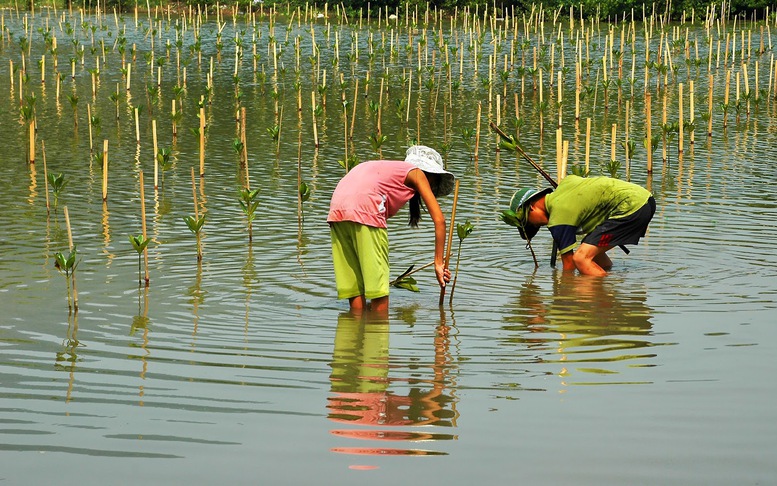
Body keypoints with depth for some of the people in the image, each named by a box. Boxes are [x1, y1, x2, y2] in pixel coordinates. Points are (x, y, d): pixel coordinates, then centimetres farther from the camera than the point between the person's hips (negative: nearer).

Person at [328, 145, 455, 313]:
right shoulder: (416, 173, 17)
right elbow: (439, 220, 10)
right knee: (379, 288, 0)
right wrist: (439, 263, 13)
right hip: (364, 210, -7)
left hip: (336, 210, 7)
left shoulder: (387, 168, 35)